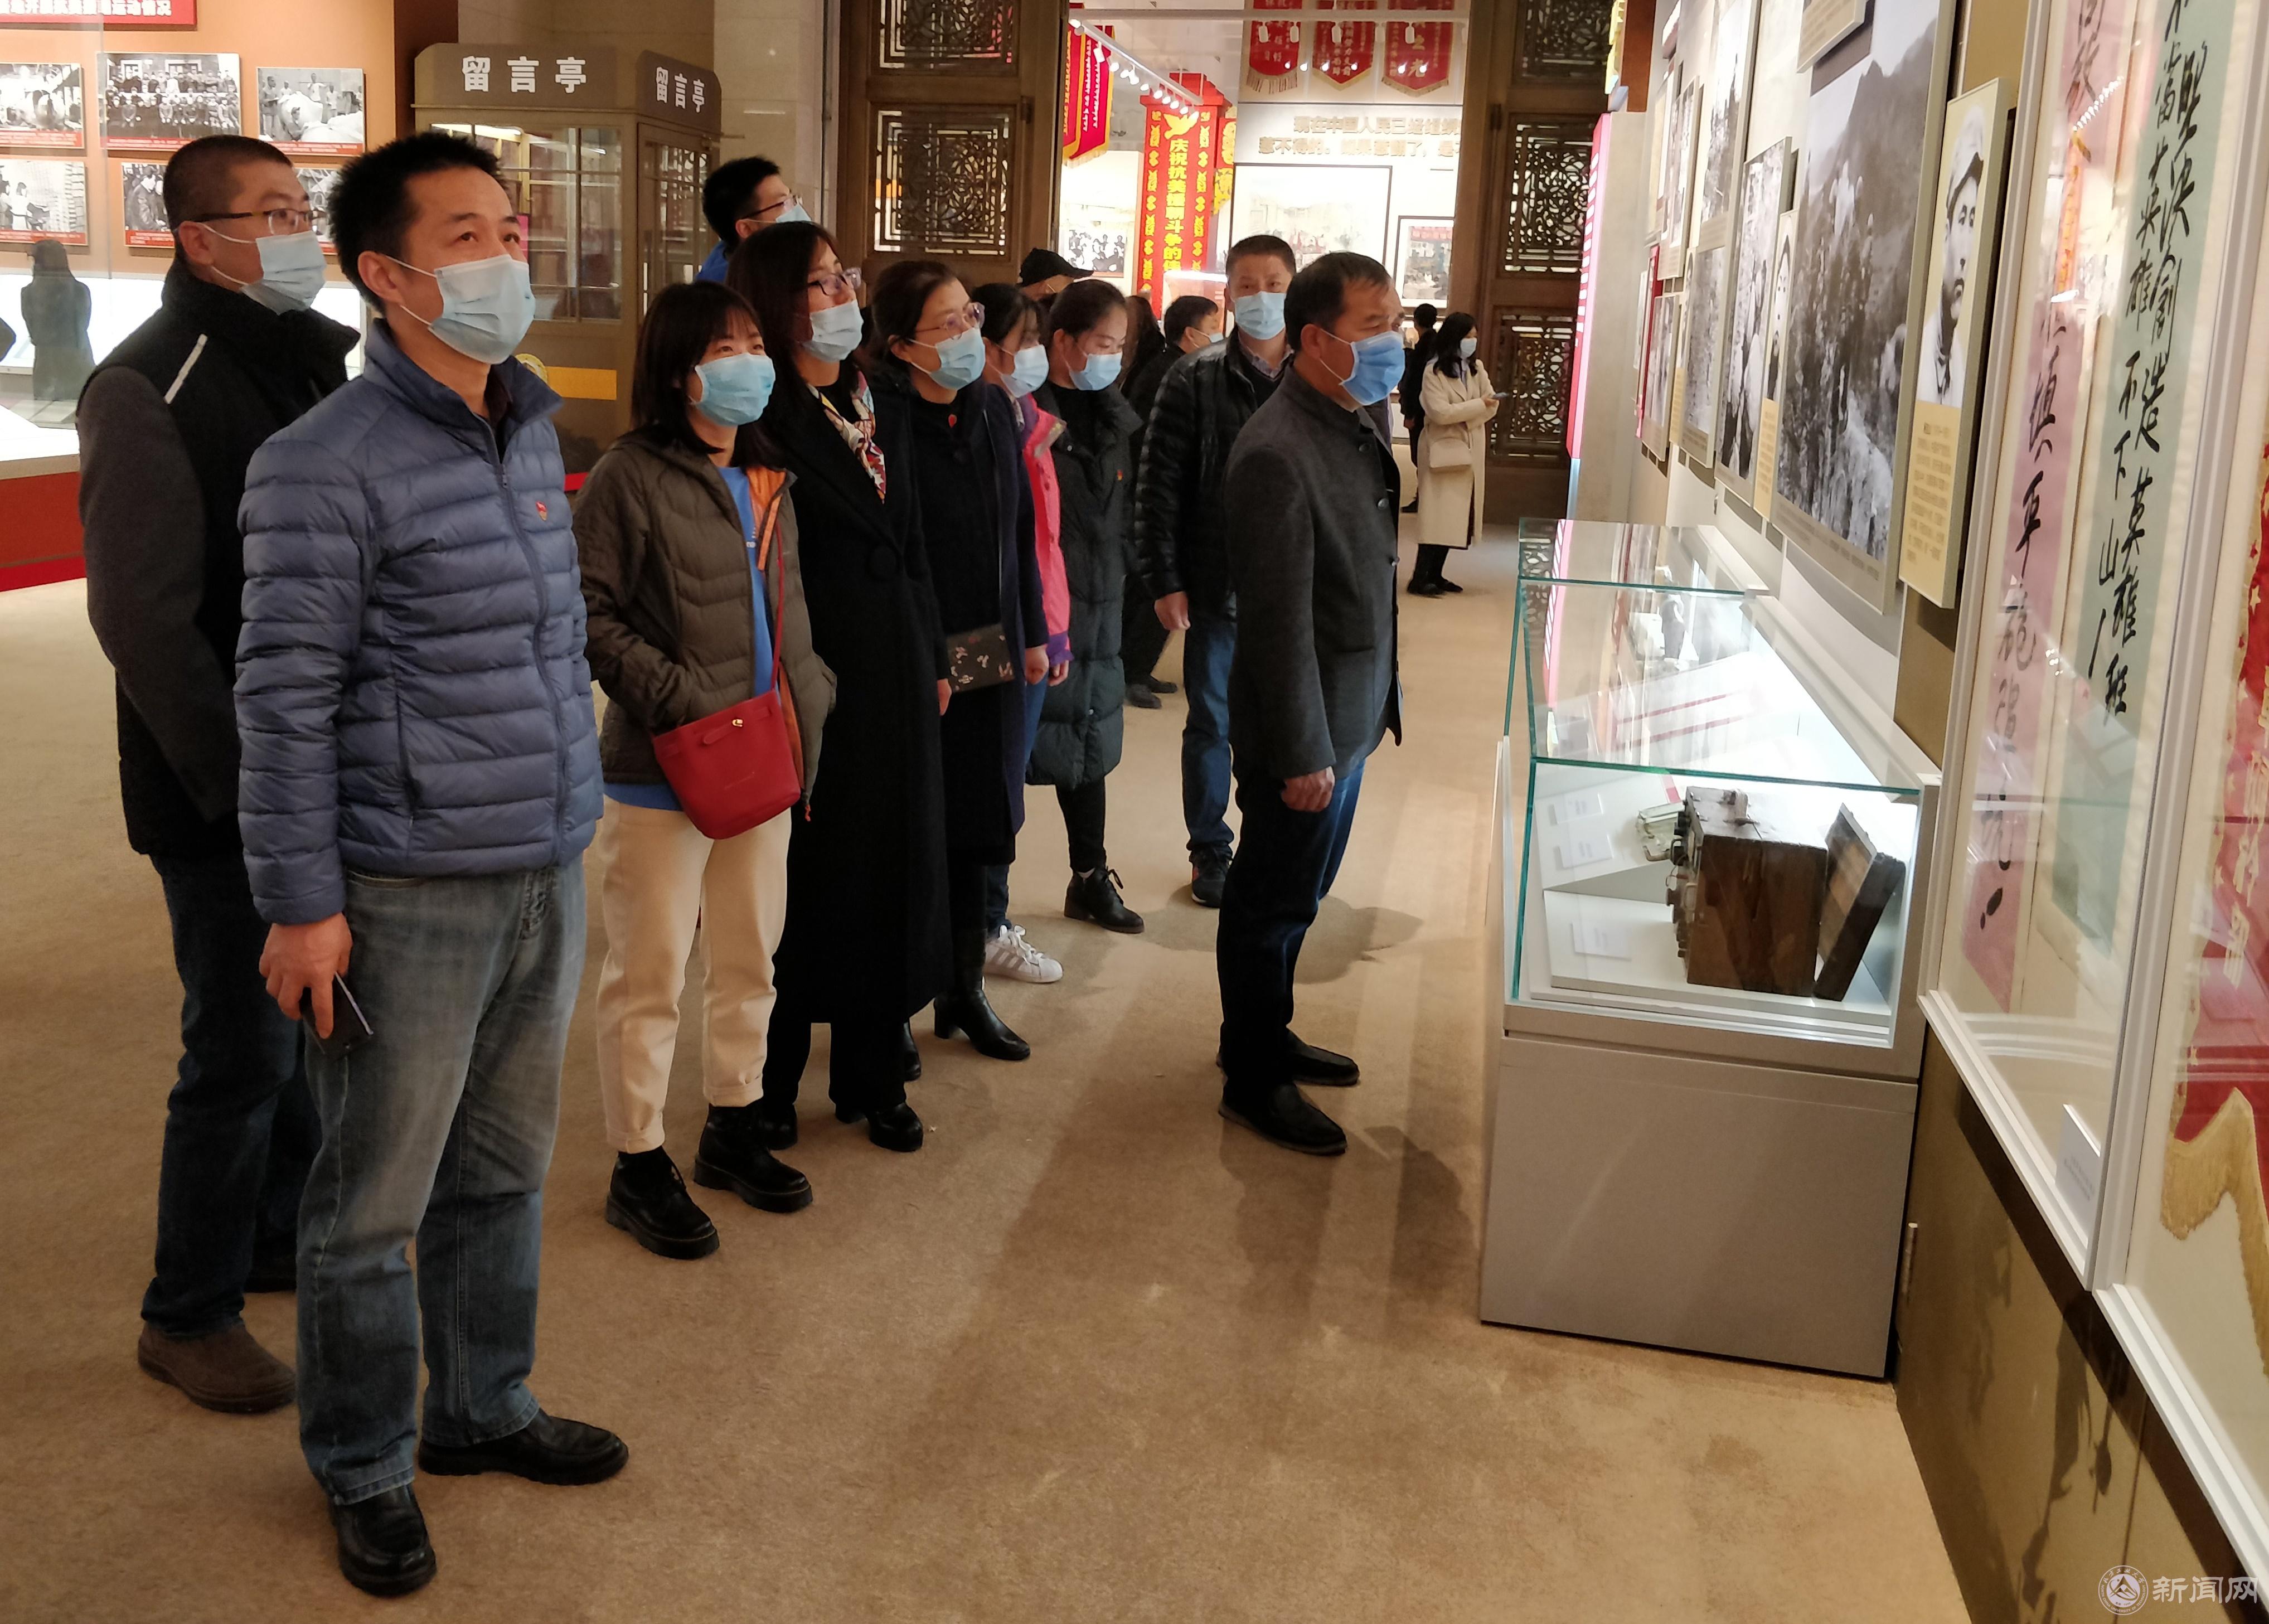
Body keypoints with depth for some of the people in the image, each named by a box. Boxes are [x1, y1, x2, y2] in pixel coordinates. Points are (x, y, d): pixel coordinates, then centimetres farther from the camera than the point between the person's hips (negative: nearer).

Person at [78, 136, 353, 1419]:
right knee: (244, 1050, 0)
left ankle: (285, 1237, 36)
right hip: (228, 796, -7)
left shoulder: (316, 366, 11)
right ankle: (189, 1314, 17)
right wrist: (247, 776, -20)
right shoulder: (152, 390, -14)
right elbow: (144, 619, -18)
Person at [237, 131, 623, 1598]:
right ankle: (366, 1471, 26)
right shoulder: (328, 469, -13)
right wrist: (301, 904, -12)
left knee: (506, 1170, 19)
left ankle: (483, 1409, 37)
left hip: (546, 878, 7)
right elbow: (285, 702, -12)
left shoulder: (533, 433, 10)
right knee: (375, 1204, 7)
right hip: (410, 899, -7)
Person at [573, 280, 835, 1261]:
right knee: (650, 973, 3)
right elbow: (588, 610, -16)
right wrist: (677, 696, -21)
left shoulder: (768, 479, 12)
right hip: (663, 772, -7)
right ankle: (638, 1169, 16)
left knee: (749, 957, 17)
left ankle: (733, 1133, 34)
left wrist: (808, 692, 9)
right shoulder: (632, 477, -11)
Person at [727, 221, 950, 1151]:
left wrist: (934, 656, 16)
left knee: (892, 864, 11)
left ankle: (872, 1075, 25)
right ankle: (769, 1082, 19)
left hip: (894, 664, 7)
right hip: (808, 665, -7)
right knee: (802, 869, 3)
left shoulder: (885, 410, 12)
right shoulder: (767, 418, -12)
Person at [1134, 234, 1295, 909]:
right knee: (1211, 725, 9)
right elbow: (1159, 486, -5)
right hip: (1217, 588, -1)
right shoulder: (1194, 379, -3)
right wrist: (1164, 581, -9)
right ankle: (1210, 852, 24)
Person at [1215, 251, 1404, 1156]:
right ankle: (1253, 1081, 22)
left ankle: (1266, 1036, 39)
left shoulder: (1358, 426, 5)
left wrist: (1379, 700, 15)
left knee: (1298, 893, 21)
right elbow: (1280, 620, -24)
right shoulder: (1279, 455, -24)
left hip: (1350, 711, 9)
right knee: (1274, 902, 7)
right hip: (1304, 719, -9)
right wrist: (1303, 753, -21)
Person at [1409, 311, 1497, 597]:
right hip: (1443, 450, -6)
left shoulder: (1477, 369, 10)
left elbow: (1492, 405, 1)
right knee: (1438, 516, -10)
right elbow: (1440, 412, -19)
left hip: (1471, 450, 6)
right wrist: (1478, 405, -14)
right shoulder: (1434, 372, -9)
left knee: (1456, 517, 6)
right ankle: (1420, 577, -9)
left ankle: (1435, 575, 12)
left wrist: (1465, 420, -14)